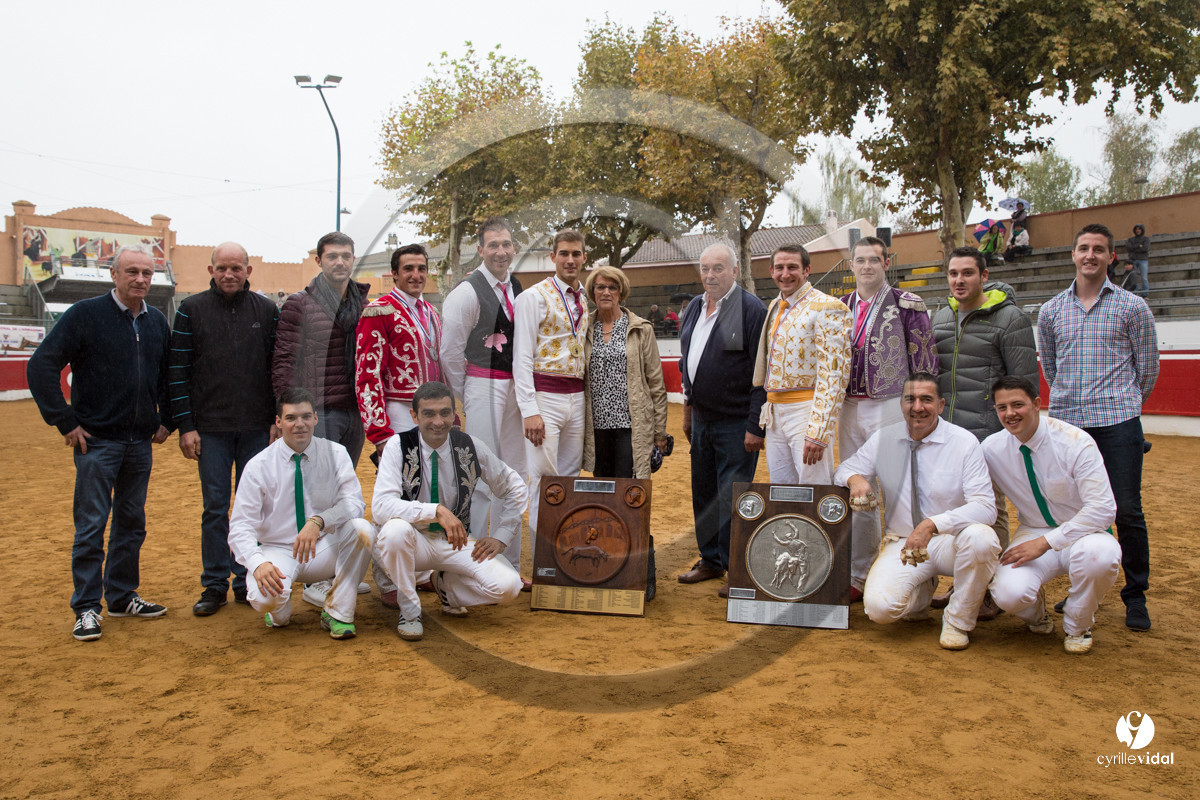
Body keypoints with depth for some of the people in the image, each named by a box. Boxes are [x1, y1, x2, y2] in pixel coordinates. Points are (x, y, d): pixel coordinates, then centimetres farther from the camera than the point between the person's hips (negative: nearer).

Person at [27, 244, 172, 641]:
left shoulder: (157, 322, 8)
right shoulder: (86, 315, -8)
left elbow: (168, 375, 21)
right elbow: (40, 367, -10)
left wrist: (165, 420, 13)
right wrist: (65, 422, -12)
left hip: (140, 443, 5)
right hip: (97, 441, -5)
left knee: (132, 522, 13)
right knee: (91, 526, -1)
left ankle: (122, 597, 26)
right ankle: (86, 608, 9)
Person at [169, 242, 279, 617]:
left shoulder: (267, 310, 5)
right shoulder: (191, 310, 2)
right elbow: (178, 370, 0)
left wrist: (280, 418, -1)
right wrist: (185, 426, -5)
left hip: (258, 427, 1)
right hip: (211, 428, -1)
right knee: (215, 507, 3)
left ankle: (248, 582, 17)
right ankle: (215, 585, 13)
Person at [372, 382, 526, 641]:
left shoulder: (470, 447, -5)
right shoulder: (399, 447, -13)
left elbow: (514, 487, 7)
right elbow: (381, 505, -26)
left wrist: (501, 537, -2)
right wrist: (436, 510, -38)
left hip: (457, 542, 2)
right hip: (413, 541, -2)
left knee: (508, 587, -22)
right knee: (395, 530, -38)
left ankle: (448, 585, 11)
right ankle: (409, 610, -12)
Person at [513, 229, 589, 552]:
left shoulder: (585, 301, 14)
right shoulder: (534, 297, -4)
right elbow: (522, 357, -9)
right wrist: (530, 411, -16)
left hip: (577, 398, 6)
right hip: (545, 395, -6)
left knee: (571, 477, 11)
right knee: (544, 480, -5)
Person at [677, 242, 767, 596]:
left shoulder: (752, 310, -11)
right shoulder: (694, 307, 11)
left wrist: (756, 426, -17)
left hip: (736, 424, -7)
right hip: (701, 420, 7)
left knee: (732, 500, -3)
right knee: (704, 494, 15)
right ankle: (711, 560, 30)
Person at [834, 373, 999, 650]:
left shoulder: (964, 442, -9)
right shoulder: (883, 439, 1)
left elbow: (985, 507, -17)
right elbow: (844, 469, 11)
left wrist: (932, 524, -33)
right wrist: (856, 478, -16)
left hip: (952, 541, -1)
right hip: (903, 543, 2)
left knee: (981, 538, -37)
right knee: (879, 607, -26)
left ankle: (958, 621, -9)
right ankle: (921, 594, 14)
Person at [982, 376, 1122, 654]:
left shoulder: (1076, 442, -18)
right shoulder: (991, 448, -7)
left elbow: (1103, 508, -23)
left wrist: (1045, 542, -28)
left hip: (1082, 531, -1)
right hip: (1033, 534, 2)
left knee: (1098, 554, -39)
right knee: (1008, 593, -30)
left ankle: (1077, 625, -6)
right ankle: (1035, 613, 11)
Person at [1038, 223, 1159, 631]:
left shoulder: (1132, 307, 3)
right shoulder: (1050, 311, 10)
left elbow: (1148, 367, 9)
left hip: (1118, 423, -2)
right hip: (1066, 421, 3)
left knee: (1127, 510, -3)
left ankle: (1135, 596, 10)